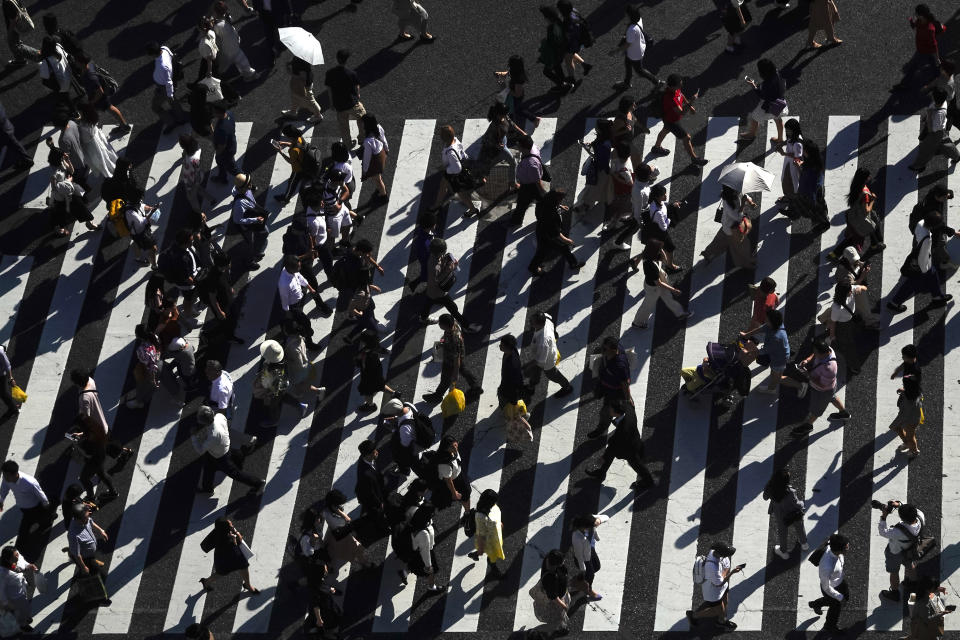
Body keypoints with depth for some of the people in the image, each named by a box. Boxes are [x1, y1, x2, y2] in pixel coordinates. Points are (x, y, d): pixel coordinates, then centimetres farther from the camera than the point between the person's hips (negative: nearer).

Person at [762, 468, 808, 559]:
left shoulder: (770, 488, -30)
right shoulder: (789, 491, -40)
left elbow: (765, 497, -9)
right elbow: (797, 504, -25)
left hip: (780, 517, 2)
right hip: (794, 514, -2)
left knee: (782, 532, 30)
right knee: (799, 528, 32)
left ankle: (783, 552, 53)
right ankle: (804, 544, 60)